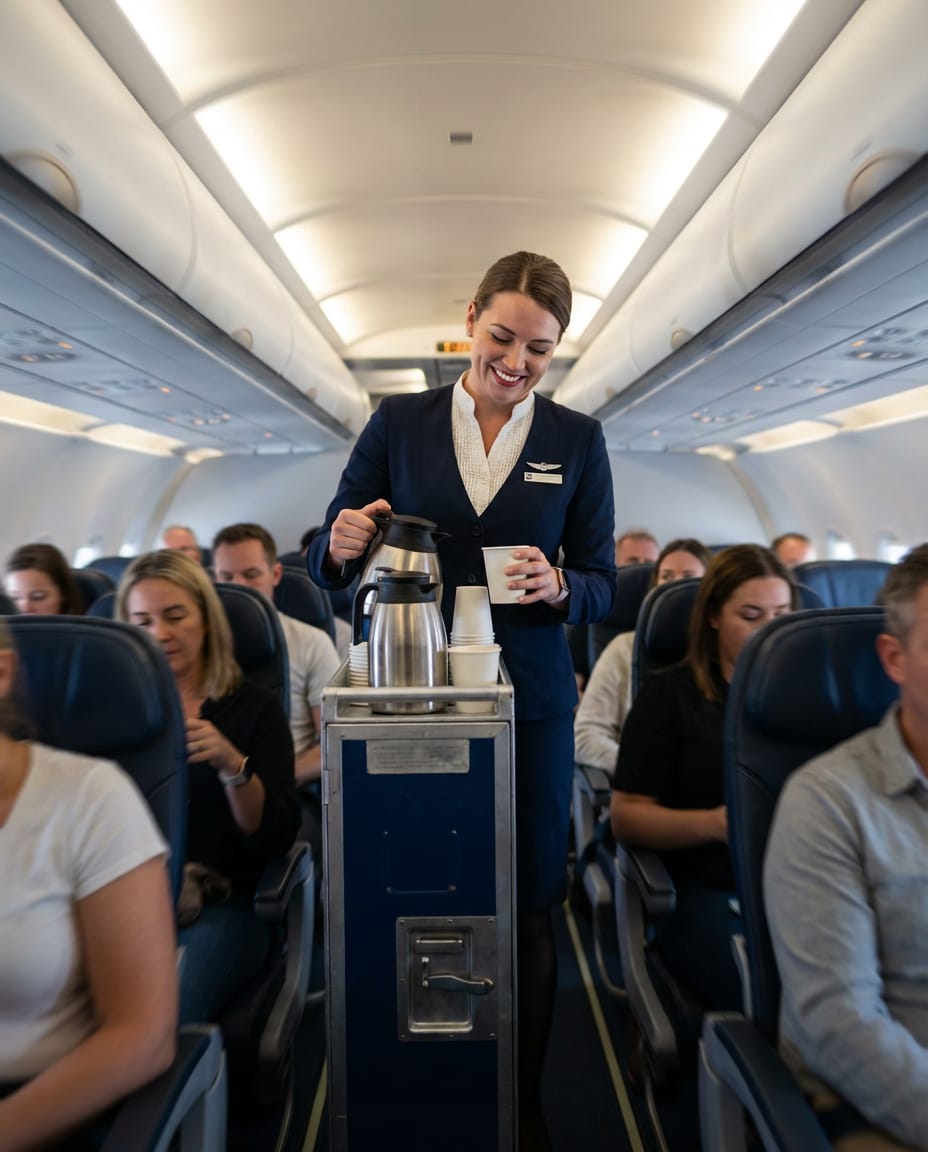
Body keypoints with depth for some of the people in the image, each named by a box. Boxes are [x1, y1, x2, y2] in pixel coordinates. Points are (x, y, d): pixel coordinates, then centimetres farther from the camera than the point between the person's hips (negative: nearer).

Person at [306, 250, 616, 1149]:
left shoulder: (577, 441, 4)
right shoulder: (398, 422, 2)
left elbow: (602, 586, 3)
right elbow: (325, 565, 3)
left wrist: (557, 587, -19)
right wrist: (342, 547, -20)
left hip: (528, 701, 1)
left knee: (526, 906, 9)